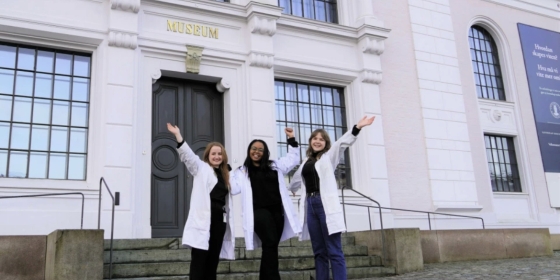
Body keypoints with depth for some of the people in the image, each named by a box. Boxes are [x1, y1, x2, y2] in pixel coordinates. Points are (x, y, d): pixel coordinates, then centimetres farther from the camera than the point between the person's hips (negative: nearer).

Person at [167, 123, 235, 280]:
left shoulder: (224, 175, 20)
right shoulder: (201, 168, 6)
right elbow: (188, 155, -10)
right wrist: (178, 136, -23)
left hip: (219, 220, 6)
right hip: (203, 220, -5)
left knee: (213, 261, 9)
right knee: (198, 262, -7)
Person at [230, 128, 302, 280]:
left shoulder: (275, 166, 19)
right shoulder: (243, 171, 11)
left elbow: (293, 159, 24)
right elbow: (233, 188, -1)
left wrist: (292, 140, 19)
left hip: (277, 211, 4)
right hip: (260, 211, -4)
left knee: (270, 247, 7)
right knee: (270, 244, -20)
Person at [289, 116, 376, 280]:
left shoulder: (329, 156, 6)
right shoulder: (306, 162, 20)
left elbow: (343, 143, -10)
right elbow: (296, 181, 37)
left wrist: (357, 128, -25)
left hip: (326, 204, -5)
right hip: (310, 205, 5)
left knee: (334, 251, -8)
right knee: (319, 251, 6)